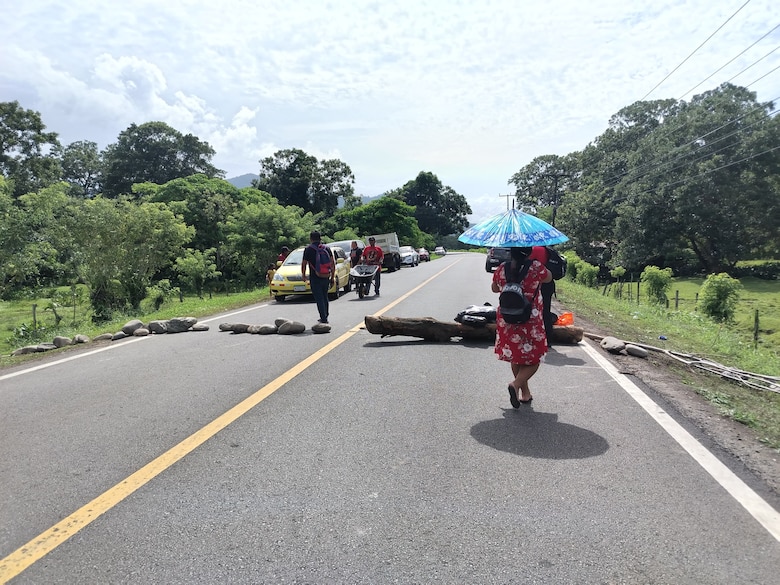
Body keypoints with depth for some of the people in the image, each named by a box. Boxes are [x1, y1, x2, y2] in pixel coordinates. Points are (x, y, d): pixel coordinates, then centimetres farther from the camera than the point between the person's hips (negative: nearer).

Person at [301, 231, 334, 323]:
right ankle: (325, 317, 27)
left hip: (315, 278, -4)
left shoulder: (308, 249, -3)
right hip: (326, 277, 5)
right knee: (325, 297, 18)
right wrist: (332, 278, 12)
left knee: (319, 299, -2)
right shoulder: (327, 248, 7)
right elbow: (332, 263, 6)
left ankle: (324, 319, -7)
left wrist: (303, 275, 14)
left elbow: (304, 264, -1)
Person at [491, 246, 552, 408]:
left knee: (516, 358, 19)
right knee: (534, 358, 10)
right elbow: (549, 278, 6)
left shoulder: (502, 269, -4)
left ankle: (525, 393, 29)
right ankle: (516, 384, -13)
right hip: (530, 322, -4)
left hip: (506, 321, 4)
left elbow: (494, 288, 13)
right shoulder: (536, 267, -14)